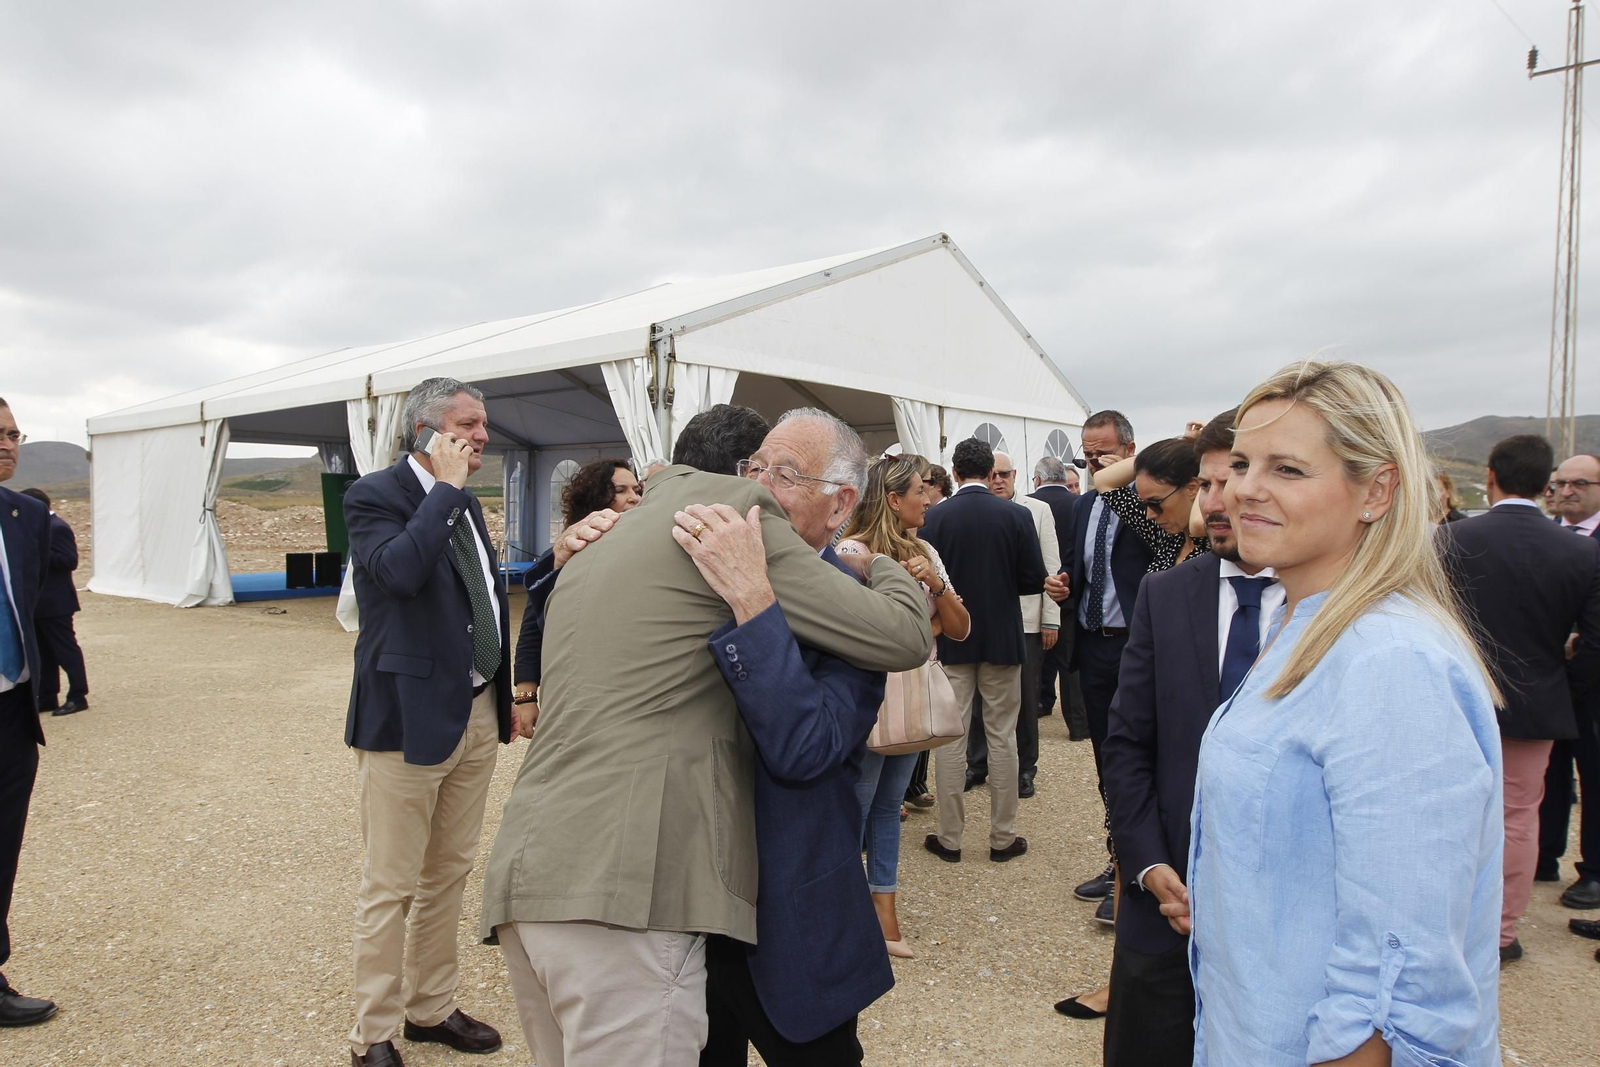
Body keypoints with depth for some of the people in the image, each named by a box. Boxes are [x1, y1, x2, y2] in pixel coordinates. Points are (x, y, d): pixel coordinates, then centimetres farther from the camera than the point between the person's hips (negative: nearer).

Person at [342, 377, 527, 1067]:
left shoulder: (464, 504, 12)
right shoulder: (374, 495, -11)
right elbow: (399, 570, -31)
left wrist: (508, 696, 15)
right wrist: (447, 487, -21)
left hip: (478, 714, 8)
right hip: (409, 717, -7)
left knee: (449, 874, 18)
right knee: (390, 886, 6)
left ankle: (431, 1008, 35)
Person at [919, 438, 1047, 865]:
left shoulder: (934, 517, -8)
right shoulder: (1016, 515, -6)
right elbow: (1035, 579, -5)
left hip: (951, 640, 0)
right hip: (1003, 638, 1)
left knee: (949, 738, 7)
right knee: (1002, 738, 10)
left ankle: (949, 838, 14)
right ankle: (1003, 837, 17)